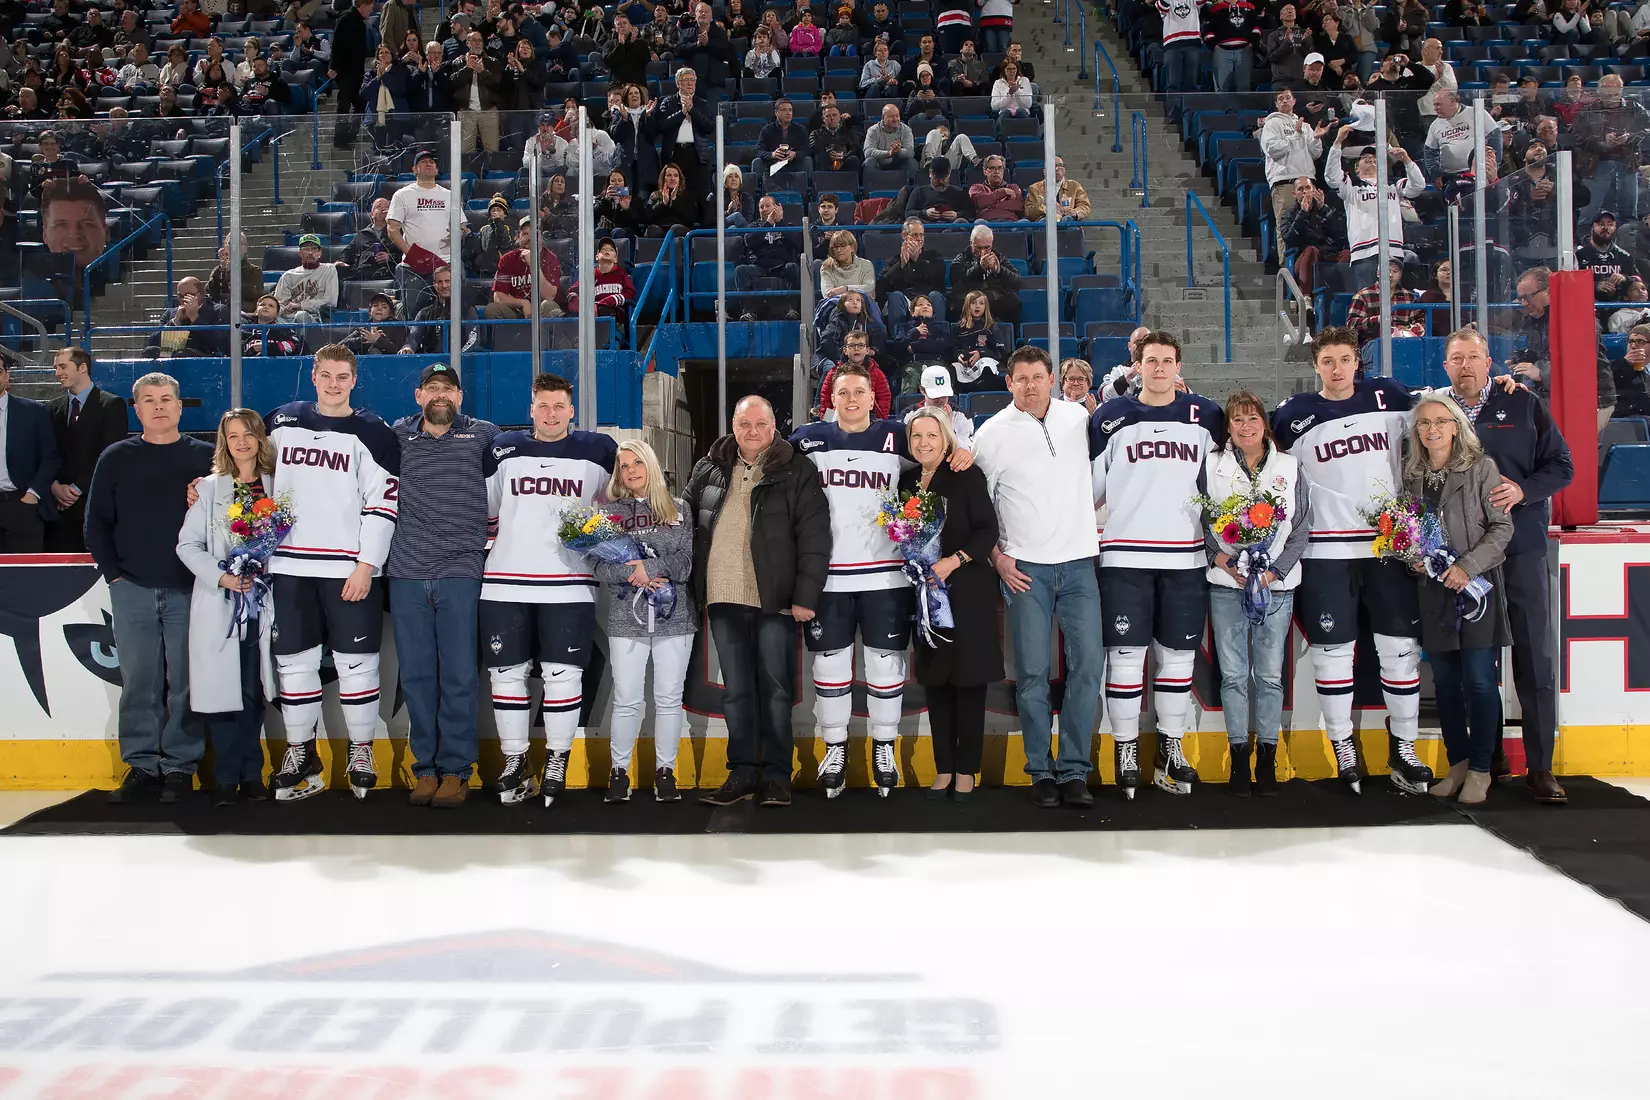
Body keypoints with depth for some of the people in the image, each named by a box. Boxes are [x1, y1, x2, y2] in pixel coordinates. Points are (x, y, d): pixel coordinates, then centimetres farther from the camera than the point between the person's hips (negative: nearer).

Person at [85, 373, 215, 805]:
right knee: (138, 680, 5)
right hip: (131, 590, 2)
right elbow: (96, 521, 9)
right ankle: (141, 765, 14)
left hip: (188, 590, -2)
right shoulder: (116, 458, 9)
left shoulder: (206, 457, 5)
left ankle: (180, 766, 9)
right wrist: (112, 572, 2)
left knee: (185, 681, 1)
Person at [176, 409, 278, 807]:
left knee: (254, 691, 2)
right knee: (222, 690, -2)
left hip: (262, 604, 1)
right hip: (218, 604, 0)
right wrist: (221, 577, -10)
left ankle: (251, 774, 11)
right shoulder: (209, 488, 7)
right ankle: (227, 776, 6)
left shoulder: (277, 487, 9)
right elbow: (188, 544, 3)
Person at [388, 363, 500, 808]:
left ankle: (455, 770, 6)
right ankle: (425, 768, 13)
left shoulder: (483, 436, 6)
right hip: (407, 572, 2)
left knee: (458, 675, -2)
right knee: (416, 675, 5)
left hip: (460, 573, -2)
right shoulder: (397, 436, 12)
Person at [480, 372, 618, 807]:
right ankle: (514, 762, 16)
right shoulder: (503, 450, 9)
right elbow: (482, 507, 18)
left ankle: (557, 763, 13)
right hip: (505, 583, 2)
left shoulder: (598, 451, 5)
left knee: (562, 674, 0)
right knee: (507, 672, 5)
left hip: (568, 583, -2)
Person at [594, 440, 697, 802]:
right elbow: (600, 566, -2)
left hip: (674, 617, 1)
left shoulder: (678, 510, 8)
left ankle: (665, 769, 17)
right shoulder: (609, 511, 7)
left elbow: (688, 561, -2)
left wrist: (649, 566, -16)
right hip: (626, 619, -1)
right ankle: (619, 771, 14)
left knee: (669, 698, 5)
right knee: (626, 700, 0)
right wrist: (636, 574, -18)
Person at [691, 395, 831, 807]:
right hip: (723, 599, 4)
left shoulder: (796, 471, -1)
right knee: (735, 690, 8)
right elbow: (686, 508, 29)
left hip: (775, 599, -4)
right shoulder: (709, 469, 11)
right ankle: (743, 773, 16)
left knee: (775, 688, 2)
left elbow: (814, 536, -6)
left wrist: (805, 596, -11)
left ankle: (776, 774, 10)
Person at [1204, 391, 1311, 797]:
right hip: (1225, 584, 0)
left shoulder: (1289, 467, 7)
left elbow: (1301, 530, 5)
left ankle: (1267, 757, 11)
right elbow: (1199, 519, 5)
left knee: (1270, 674, 2)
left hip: (1276, 585, 0)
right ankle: (1239, 757, 10)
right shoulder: (1212, 465, 6)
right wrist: (1218, 555, -11)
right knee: (1233, 673, 1)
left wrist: (1274, 571, -7)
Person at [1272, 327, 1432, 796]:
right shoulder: (1293, 416, 1)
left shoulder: (1389, 397, 5)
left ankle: (1403, 748, 15)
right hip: (1327, 550, -1)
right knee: (1333, 650, 1)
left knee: (1401, 646, 3)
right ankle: (1343, 747, 15)